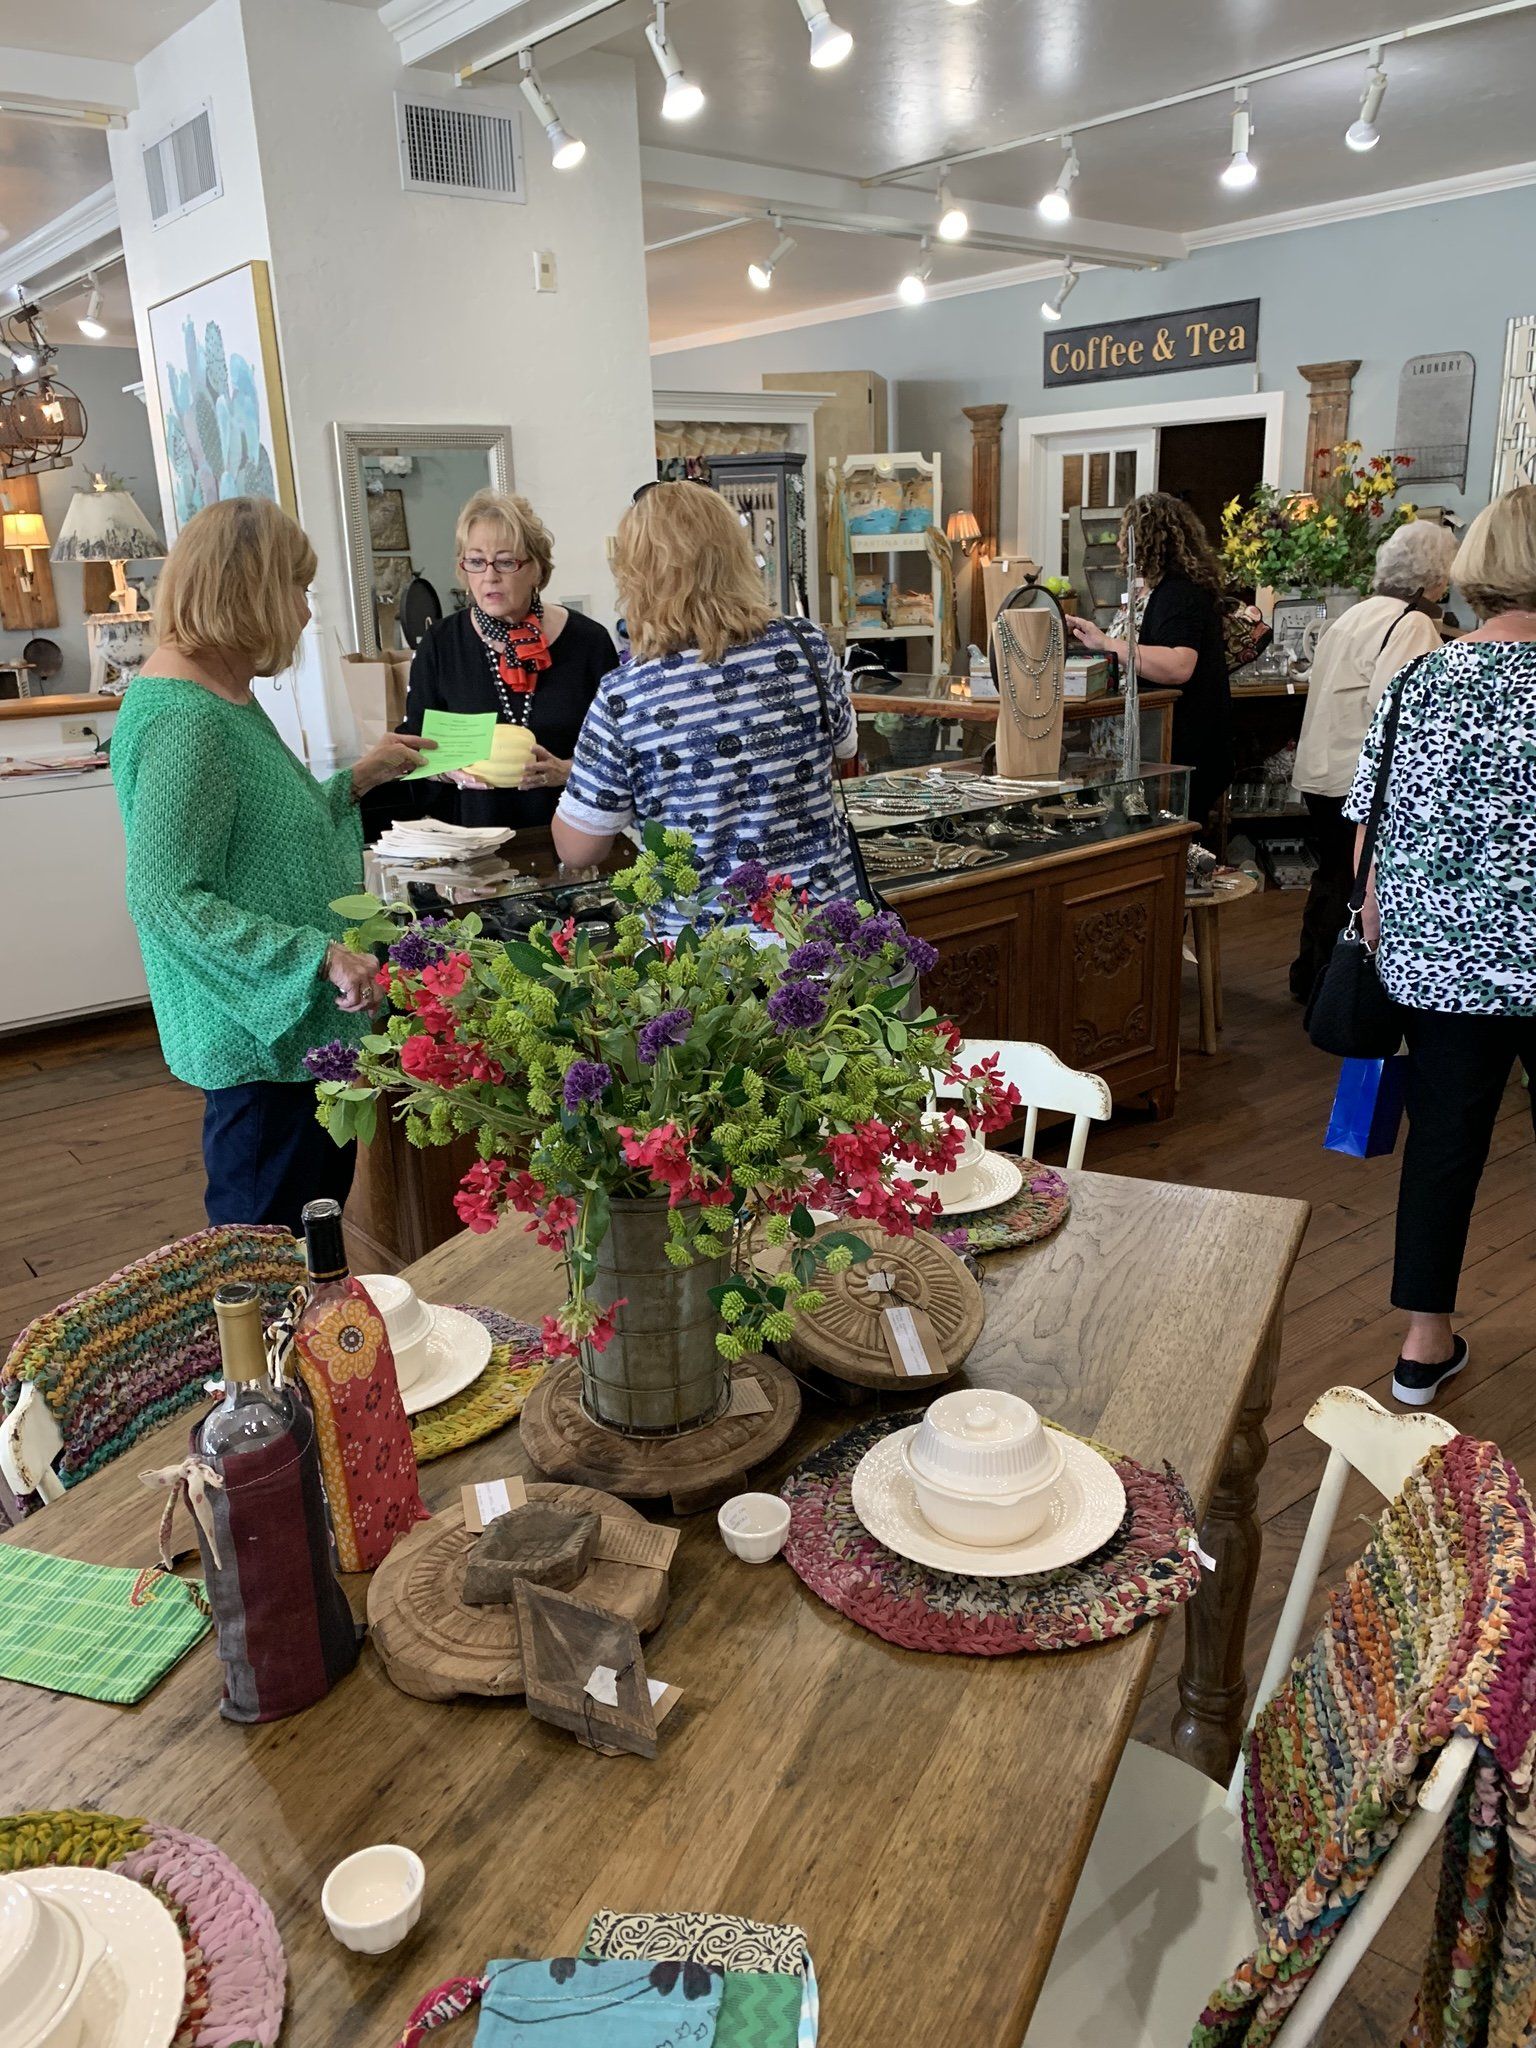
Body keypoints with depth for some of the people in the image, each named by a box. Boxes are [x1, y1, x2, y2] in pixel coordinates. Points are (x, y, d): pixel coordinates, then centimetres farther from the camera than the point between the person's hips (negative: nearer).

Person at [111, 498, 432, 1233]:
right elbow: (163, 898, -26)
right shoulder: (186, 720, -21)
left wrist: (357, 780, 16)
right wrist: (317, 956, -30)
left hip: (305, 1027, 10)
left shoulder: (221, 694, 11)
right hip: (261, 1041, -10)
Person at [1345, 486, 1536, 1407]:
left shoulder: (1419, 682, -1)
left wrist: (1378, 946, 11)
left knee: (1443, 1136, 12)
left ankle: (1427, 1344, 22)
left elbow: (1371, 833, 1)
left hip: (1435, 957, 3)